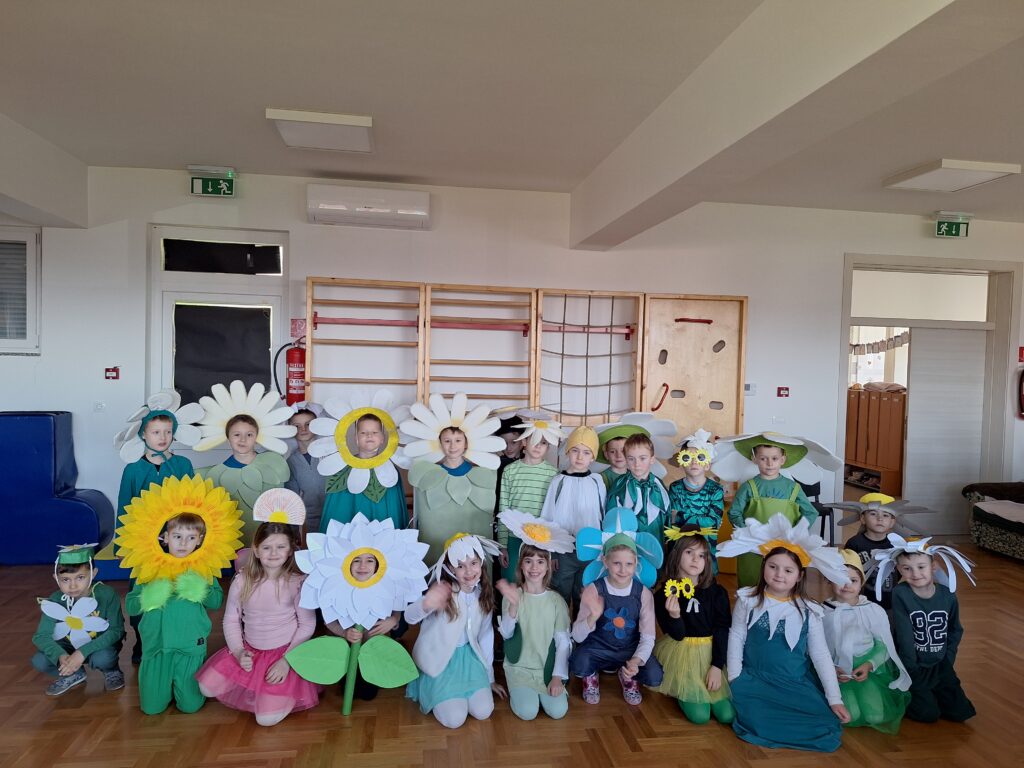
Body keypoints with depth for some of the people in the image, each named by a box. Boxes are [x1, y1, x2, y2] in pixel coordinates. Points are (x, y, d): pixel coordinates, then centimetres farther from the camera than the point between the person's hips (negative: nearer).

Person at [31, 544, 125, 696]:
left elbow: (116, 630, -25)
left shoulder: (107, 595, -27)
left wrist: (83, 652, -34)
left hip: (101, 644, -4)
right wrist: (60, 655, -34)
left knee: (102, 658, -35)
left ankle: (112, 672, 3)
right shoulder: (55, 601, -16)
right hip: (70, 646, 4)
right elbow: (41, 636, -15)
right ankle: (74, 675, 11)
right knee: (39, 661, -19)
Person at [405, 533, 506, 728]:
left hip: (469, 657, 4)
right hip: (440, 660, -4)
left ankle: (461, 690, 22)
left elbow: (486, 636, 4)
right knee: (454, 719, -11)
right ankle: (434, 693, 18)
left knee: (483, 712, -6)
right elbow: (409, 617, -38)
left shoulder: (484, 594, -6)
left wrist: (490, 677, 10)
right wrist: (426, 605, -63)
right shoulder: (442, 591, -22)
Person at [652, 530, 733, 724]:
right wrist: (674, 616, -32)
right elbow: (677, 635, -11)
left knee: (727, 715, -9)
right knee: (699, 715, -14)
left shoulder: (717, 592, -5)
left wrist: (717, 666, -12)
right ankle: (681, 691, 16)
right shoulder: (665, 592, -9)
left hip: (712, 652, 3)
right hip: (681, 654, -2)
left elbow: (722, 630, -4)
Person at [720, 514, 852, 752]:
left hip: (797, 684, 2)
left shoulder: (808, 610, -1)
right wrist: (735, 679, -5)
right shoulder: (748, 601, -4)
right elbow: (736, 638, 0)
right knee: (757, 720, -28)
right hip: (755, 680, -2)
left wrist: (835, 699, -2)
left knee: (828, 733, -17)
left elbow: (821, 654, 1)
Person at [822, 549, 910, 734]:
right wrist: (831, 670, -19)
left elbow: (883, 645, -1)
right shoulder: (823, 613, -5)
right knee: (849, 715, -24)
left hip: (870, 670, 2)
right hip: (837, 673, -1)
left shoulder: (874, 611, -2)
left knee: (877, 715, -19)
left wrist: (868, 665, -17)